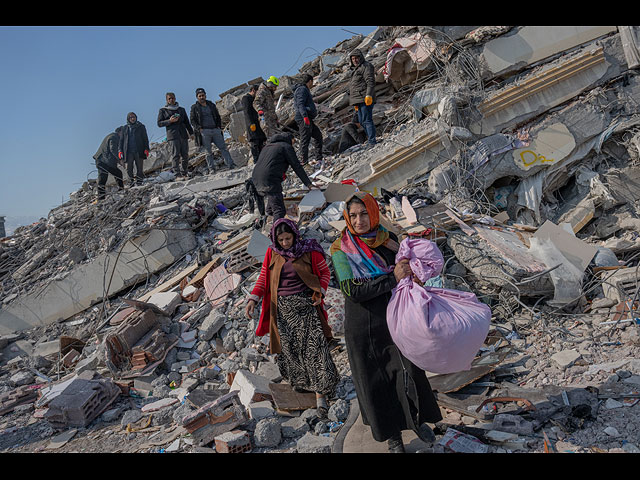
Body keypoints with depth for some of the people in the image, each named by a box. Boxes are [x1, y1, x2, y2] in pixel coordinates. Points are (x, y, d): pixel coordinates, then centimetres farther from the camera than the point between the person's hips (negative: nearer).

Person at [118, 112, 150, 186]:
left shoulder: (141, 127, 10)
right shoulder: (125, 128, 15)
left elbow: (145, 139, 9)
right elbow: (121, 140, 17)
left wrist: (146, 149, -4)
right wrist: (120, 150, 7)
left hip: (139, 151, -1)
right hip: (128, 152, 2)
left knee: (140, 168, -5)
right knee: (129, 169, -2)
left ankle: (139, 181, -1)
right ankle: (132, 181, 8)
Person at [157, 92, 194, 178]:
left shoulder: (181, 109, 22)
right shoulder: (163, 110, 11)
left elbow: (187, 122, 25)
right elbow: (159, 123, 5)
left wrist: (191, 133, 15)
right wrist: (170, 121, -9)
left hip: (183, 135, 4)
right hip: (172, 136, -4)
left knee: (185, 155, 0)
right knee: (175, 155, -11)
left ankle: (185, 172, 6)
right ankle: (177, 173, -14)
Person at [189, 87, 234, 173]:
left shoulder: (211, 105, 17)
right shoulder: (194, 107, 6)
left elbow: (218, 117, 23)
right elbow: (192, 120, 3)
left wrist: (219, 127, 9)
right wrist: (199, 128, -11)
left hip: (215, 130, 3)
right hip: (204, 131, -3)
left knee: (223, 148, -4)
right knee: (208, 152, -1)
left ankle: (231, 165, -6)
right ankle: (211, 168, 3)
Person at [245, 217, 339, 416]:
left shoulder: (309, 251, -4)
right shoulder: (272, 253, 2)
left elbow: (325, 272, 5)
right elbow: (263, 278, 6)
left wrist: (320, 293, -9)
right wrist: (253, 298, -8)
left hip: (306, 305, -2)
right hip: (283, 308, 3)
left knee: (314, 346, -6)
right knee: (289, 347, 7)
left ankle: (320, 393, 2)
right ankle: (299, 380, 31)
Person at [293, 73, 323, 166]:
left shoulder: (305, 90, 24)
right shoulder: (302, 89, -8)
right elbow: (300, 104, -21)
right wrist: (305, 116, -31)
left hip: (308, 119, 11)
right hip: (304, 119, -11)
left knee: (318, 135, 15)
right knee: (305, 139, -10)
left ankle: (319, 158, 19)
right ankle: (303, 161, -8)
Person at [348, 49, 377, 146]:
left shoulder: (366, 66, -4)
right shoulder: (355, 69, 26)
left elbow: (370, 82, -15)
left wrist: (368, 95, -25)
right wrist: (356, 103, 25)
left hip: (365, 99, -10)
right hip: (359, 100, 10)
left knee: (367, 120, -13)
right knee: (362, 121, 11)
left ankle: (372, 141, -14)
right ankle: (370, 138, 17)